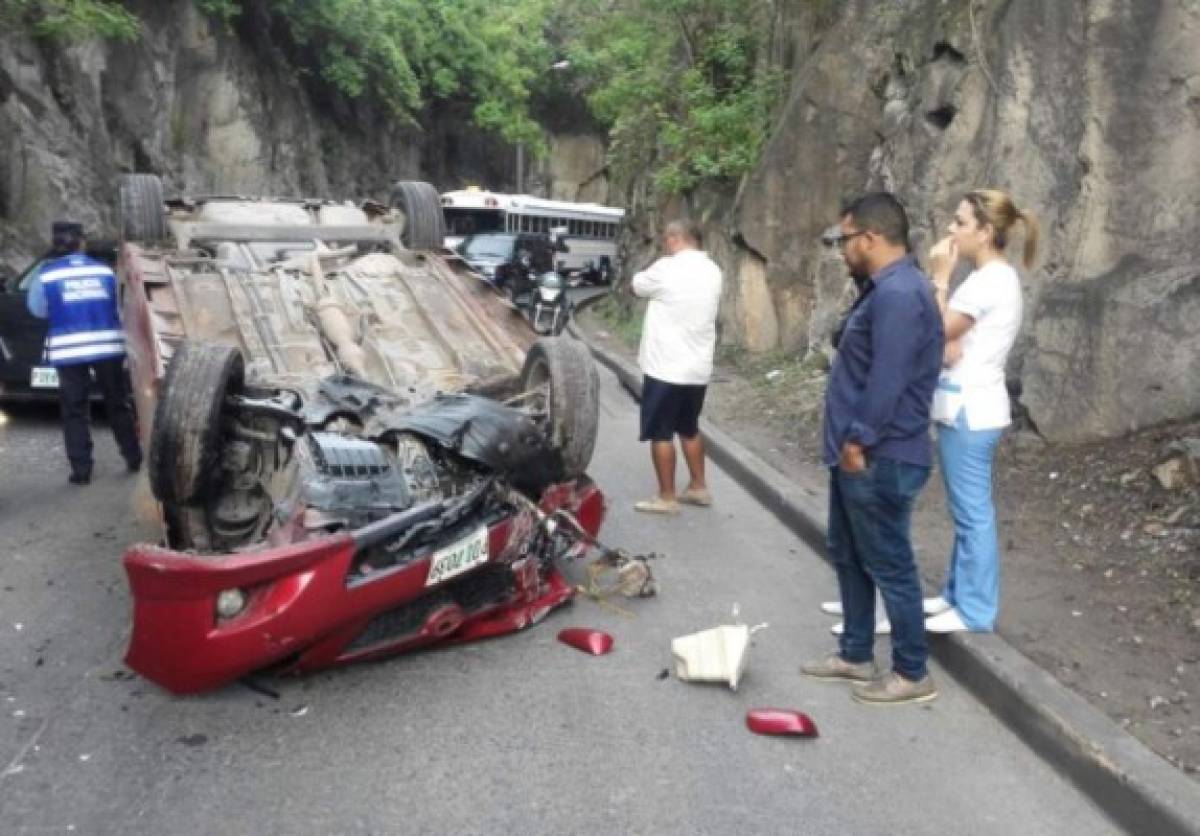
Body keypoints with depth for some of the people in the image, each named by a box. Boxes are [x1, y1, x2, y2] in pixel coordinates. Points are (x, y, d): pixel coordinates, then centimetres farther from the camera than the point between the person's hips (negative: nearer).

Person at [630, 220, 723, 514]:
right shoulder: (713, 272, 7)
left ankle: (666, 497, 8)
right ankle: (699, 487, 28)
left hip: (666, 367, -7)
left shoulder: (667, 269, -15)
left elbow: (637, 286, 2)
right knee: (689, 429, 21)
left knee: (661, 433, 3)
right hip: (698, 368, 7)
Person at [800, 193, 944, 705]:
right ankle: (855, 654, 31)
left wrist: (857, 440, -18)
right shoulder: (889, 289, 14)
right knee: (848, 555, 18)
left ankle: (913, 673, 14)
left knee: (888, 565, 1)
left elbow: (888, 381, -26)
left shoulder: (898, 294, -21)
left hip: (879, 460, -11)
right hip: (861, 455, 11)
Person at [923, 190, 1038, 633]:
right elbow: (951, 341, 12)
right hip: (967, 407, 10)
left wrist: (940, 277, -10)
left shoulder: (988, 280, -18)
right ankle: (959, 593, 27)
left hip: (971, 411, -10)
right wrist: (948, 344, -9)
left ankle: (975, 609, 8)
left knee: (973, 512, -1)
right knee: (966, 510, 17)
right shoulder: (994, 276, 13)